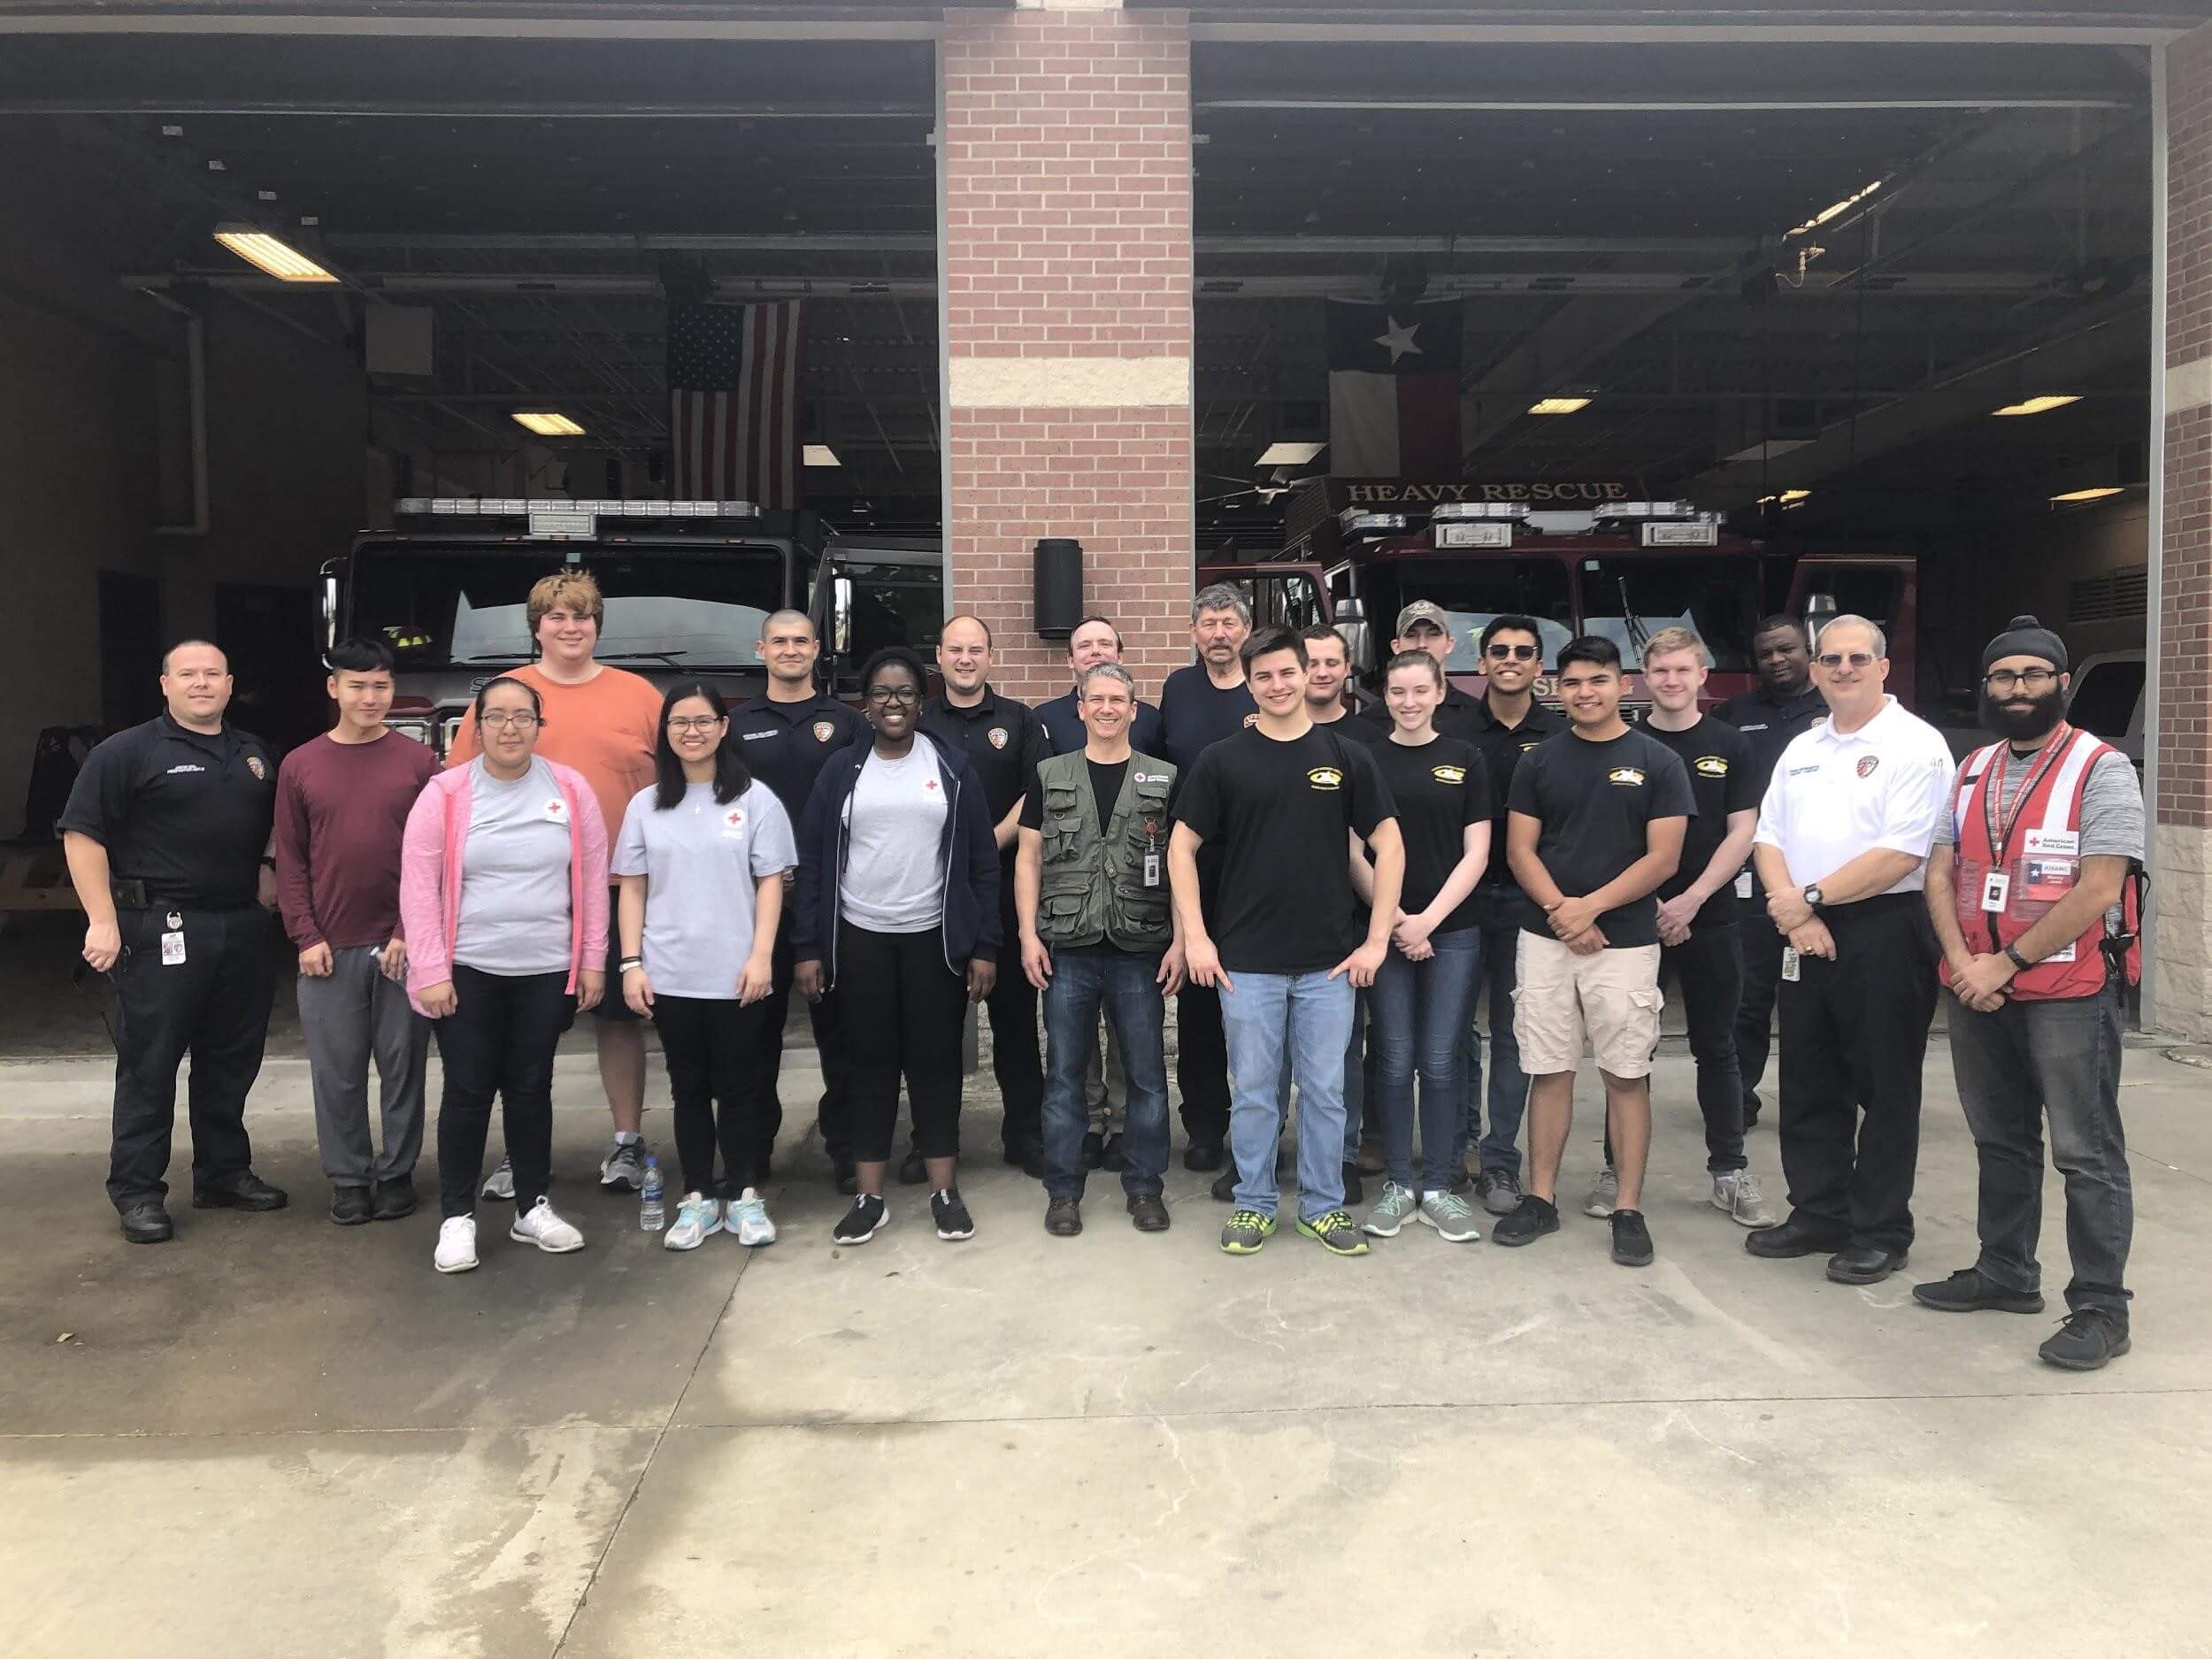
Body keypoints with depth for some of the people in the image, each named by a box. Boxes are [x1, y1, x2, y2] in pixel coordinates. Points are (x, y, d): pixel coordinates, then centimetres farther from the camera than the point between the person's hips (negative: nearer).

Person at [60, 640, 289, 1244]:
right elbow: (82, 835, -9)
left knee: (232, 1060, 13)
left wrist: (269, 870, 9)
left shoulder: (254, 755, 15)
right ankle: (136, 1191, 9)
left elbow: (276, 826, 27)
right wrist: (103, 920, -15)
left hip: (243, 929, 6)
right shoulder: (127, 752, -4)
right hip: (161, 931, -6)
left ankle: (224, 1173, 25)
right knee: (149, 1064, 0)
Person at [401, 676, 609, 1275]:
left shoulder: (571, 788, 1)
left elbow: (593, 881, 4)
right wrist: (431, 972, -9)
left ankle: (533, 1208, 24)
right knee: (468, 1091, 4)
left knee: (531, 1089, 11)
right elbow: (418, 887, -5)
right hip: (467, 972, -2)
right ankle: (456, 1217, 16)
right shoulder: (446, 792, -4)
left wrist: (592, 961, 2)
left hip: (547, 973, 2)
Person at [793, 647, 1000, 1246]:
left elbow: (983, 861, 1)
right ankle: (869, 1197, 15)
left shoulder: (952, 767, 2)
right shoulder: (842, 769, 4)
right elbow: (812, 861, 3)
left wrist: (985, 946, -4)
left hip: (933, 938, -1)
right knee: (870, 1062, 6)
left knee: (935, 1061, 6)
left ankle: (945, 1191, 17)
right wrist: (807, 948, -2)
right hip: (859, 939, 1)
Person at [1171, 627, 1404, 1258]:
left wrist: (1376, 939, -3)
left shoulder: (1347, 757, 2)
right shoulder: (1222, 761, 0)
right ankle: (1254, 1204, 23)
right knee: (1253, 1090, 8)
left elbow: (1388, 845, 3)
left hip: (1330, 961, 1)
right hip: (1246, 960, -1)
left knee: (1325, 1090, 9)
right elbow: (1182, 847, 2)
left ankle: (1323, 1206, 24)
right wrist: (1195, 937, -5)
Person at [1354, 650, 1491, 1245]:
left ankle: (1438, 1187, 15)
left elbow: (1476, 852, 1)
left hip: (1452, 931, 0)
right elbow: (1352, 851, 2)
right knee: (1394, 1060, 3)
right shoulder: (1365, 761, 4)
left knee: (1440, 1062, 4)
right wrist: (1392, 917, -9)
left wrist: (1428, 919, -8)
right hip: (1384, 929, 0)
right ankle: (1397, 1185, 15)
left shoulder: (1465, 760, 5)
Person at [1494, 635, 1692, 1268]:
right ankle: (1541, 1198, 16)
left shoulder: (1657, 762, 1)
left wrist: (1591, 906, -13)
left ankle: (1628, 1209, 11)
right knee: (1548, 1069, 7)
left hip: (1625, 940, -2)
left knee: (1627, 1074, 2)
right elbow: (1520, 850, 4)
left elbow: (1663, 858, -5)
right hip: (1545, 938, 2)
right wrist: (1562, 909, -11)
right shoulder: (1540, 762, 8)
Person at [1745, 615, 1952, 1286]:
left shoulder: (1914, 745, -7)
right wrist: (1792, 908, -6)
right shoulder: (1801, 749, 15)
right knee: (1808, 1086, 13)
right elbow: (1768, 838, 11)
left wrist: (1809, 897, -12)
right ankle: (1817, 1215, 26)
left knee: (1884, 1091, 3)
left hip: (1884, 933, -7)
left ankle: (1879, 1232, 15)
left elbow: (1902, 853, -17)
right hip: (1806, 935, 7)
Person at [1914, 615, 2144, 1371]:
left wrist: (2006, 963, -16)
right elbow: (1940, 874, 8)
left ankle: (2101, 1308, 10)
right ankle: (2005, 1273, 31)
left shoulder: (2101, 769, -8)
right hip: (1977, 992, 6)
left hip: (2068, 993, -6)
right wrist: (1962, 961, -8)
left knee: (2087, 1153, 0)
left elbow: (2099, 890, -16)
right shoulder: (1973, 772, 12)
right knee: (1999, 1140, 17)